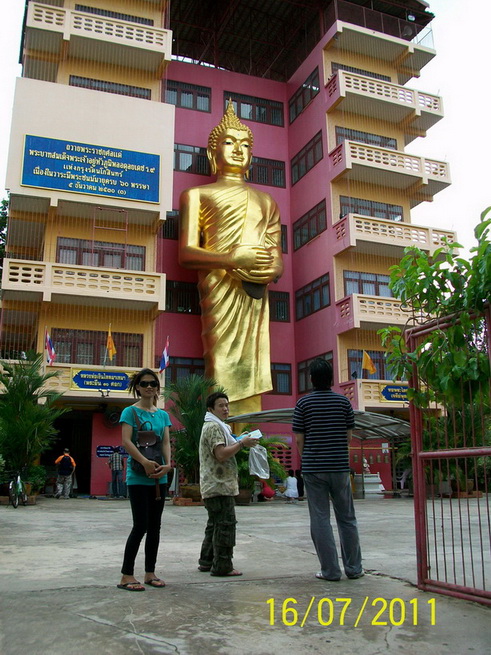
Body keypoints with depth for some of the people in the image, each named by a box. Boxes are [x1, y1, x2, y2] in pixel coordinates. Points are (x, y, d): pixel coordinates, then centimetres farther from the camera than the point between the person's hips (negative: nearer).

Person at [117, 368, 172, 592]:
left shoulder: (163, 415, 12)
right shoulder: (130, 411, -4)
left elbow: (166, 442, 4)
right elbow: (126, 441, -15)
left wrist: (167, 465, -13)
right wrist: (145, 462, -24)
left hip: (159, 478, 6)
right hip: (138, 478, -6)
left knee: (155, 527, 10)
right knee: (141, 525, -7)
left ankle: (150, 573, 20)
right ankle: (126, 575, 4)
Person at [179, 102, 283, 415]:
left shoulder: (266, 201, 29)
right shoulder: (197, 194, 17)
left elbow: (278, 260, 21)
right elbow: (186, 252, 3)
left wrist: (271, 271, -5)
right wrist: (233, 260, -14)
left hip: (255, 293, 4)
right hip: (220, 286, -3)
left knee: (250, 376, -5)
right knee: (224, 375, -14)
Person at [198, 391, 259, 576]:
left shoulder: (213, 426, 22)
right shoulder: (214, 426, -12)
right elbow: (221, 454, -22)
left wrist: (239, 441, 16)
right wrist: (242, 443, -15)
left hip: (212, 486, 11)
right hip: (220, 486, -11)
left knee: (214, 524, 16)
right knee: (226, 524, -8)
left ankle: (206, 562, 22)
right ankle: (222, 566, -5)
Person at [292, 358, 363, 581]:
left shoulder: (303, 403, -3)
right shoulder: (343, 402, 2)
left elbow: (299, 439, -3)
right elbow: (348, 435, 3)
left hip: (313, 468, -2)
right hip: (340, 466, 2)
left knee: (320, 519, 4)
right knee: (346, 517, 12)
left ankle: (330, 570, 7)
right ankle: (353, 568, 17)